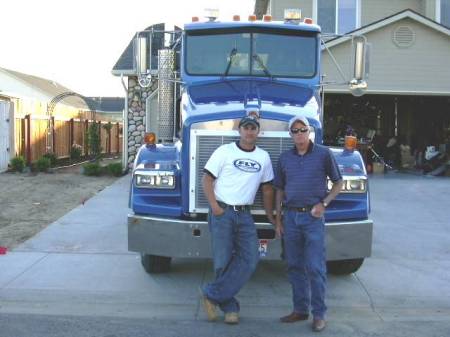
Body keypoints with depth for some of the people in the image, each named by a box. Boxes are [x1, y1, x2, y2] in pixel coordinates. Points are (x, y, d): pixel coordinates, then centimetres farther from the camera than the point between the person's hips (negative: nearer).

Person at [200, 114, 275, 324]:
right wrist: (214, 206, -13)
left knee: (249, 259, -9)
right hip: (222, 212, -4)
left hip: (245, 214, 4)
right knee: (223, 261, -2)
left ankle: (212, 295, -1)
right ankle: (230, 308, 12)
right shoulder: (224, 151, -1)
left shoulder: (263, 157, 12)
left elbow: (267, 189, 17)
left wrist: (270, 216, 14)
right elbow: (207, 179, -3)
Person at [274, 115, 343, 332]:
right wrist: (278, 220, 10)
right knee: (295, 266, 9)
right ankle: (300, 310, 20)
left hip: (313, 217, -4)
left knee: (315, 267, -5)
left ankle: (319, 314, 4)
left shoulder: (323, 154, -1)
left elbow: (338, 183, 4)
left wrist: (324, 203, -10)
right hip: (291, 216, 4)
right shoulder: (285, 158, 9)